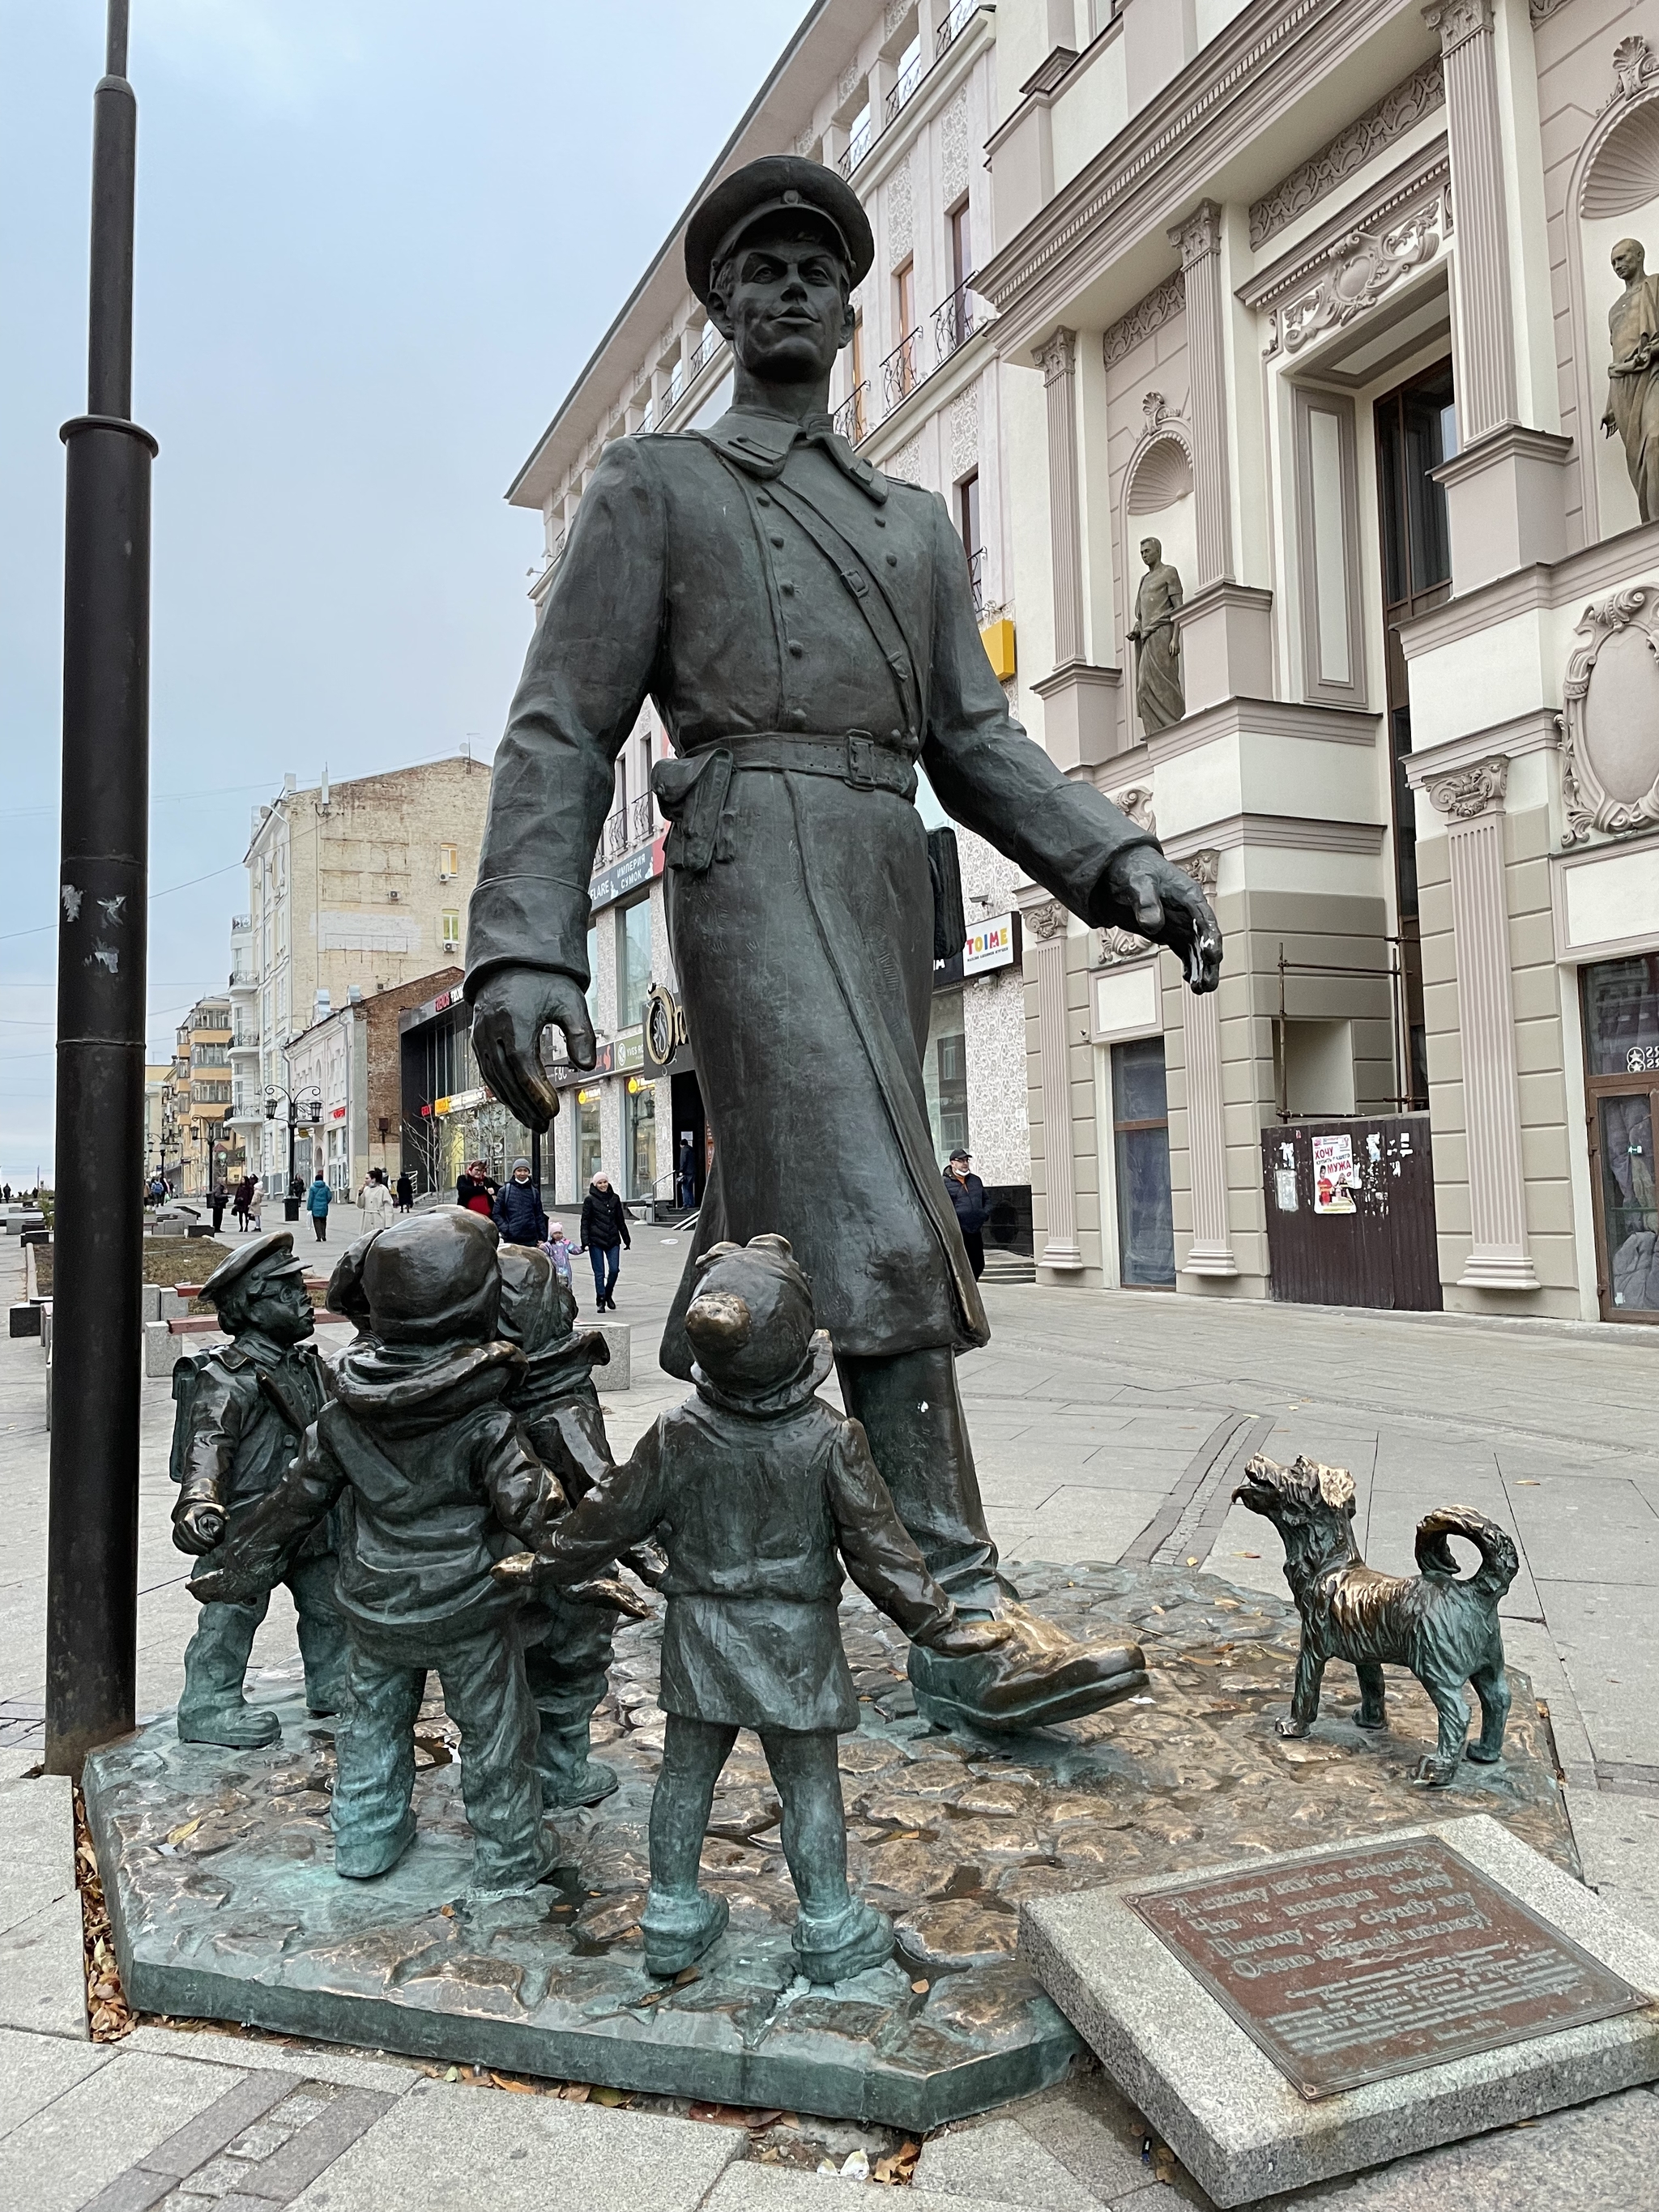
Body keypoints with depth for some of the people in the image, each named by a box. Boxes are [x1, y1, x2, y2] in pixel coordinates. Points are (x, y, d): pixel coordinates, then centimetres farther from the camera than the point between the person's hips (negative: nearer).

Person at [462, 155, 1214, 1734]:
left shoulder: (917, 523, 26)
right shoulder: (651, 486, 12)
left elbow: (977, 745, 18)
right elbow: (561, 735, 3)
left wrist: (1124, 864, 0)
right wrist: (521, 952, -12)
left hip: (888, 880, 6)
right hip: (753, 858, -6)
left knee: (778, 1219, 7)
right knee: (872, 1222, -20)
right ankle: (961, 1610, -21)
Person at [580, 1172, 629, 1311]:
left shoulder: (615, 1198, 10)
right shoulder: (590, 1200, -1)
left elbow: (620, 1220, 17)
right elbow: (585, 1221, -2)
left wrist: (626, 1239, 18)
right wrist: (585, 1242, -10)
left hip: (613, 1241, 3)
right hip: (596, 1241, -3)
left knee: (614, 1269, -3)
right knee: (599, 1272, 0)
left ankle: (608, 1295, 20)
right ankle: (601, 1300, 9)